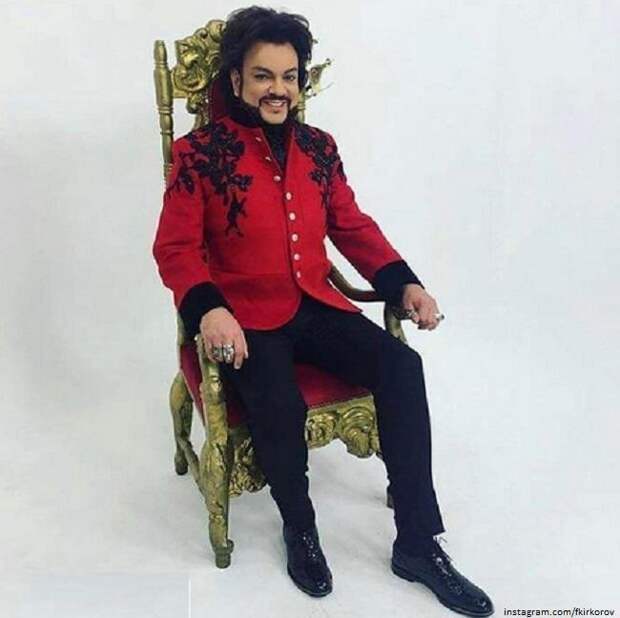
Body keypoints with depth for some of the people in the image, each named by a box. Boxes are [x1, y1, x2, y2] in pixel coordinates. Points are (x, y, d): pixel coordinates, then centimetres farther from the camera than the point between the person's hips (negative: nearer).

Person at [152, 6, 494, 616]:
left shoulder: (318, 146, 11)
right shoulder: (199, 152, -3)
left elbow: (352, 226, 14)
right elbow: (174, 248, -5)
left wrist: (403, 283, 1)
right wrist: (208, 310, -23)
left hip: (316, 307, 4)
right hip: (246, 317, -4)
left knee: (401, 364, -20)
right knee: (279, 404, -32)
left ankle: (418, 543, -8)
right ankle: (299, 528, 3)